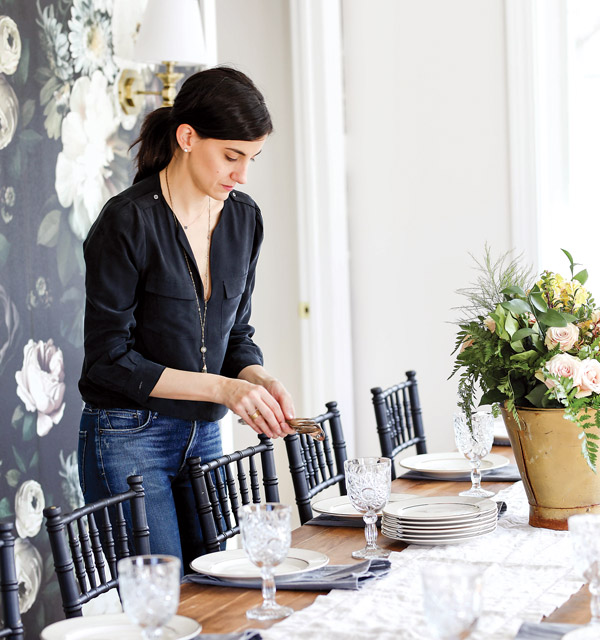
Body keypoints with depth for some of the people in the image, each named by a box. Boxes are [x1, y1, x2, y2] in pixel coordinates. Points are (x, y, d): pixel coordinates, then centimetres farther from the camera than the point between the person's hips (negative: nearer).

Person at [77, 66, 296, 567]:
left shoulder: (244, 217, 4)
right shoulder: (128, 221, -15)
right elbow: (108, 358, -15)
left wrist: (260, 380, -9)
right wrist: (223, 388, -19)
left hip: (204, 436, 6)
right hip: (128, 439, -6)